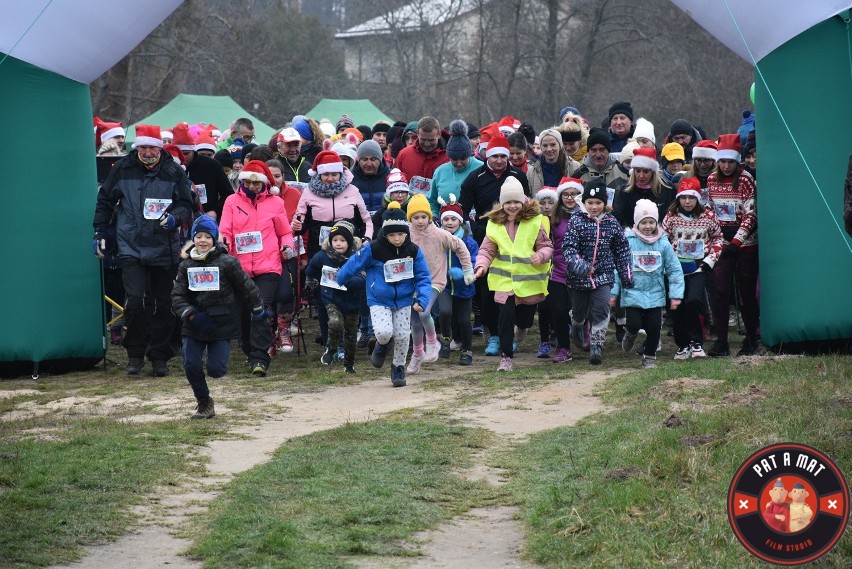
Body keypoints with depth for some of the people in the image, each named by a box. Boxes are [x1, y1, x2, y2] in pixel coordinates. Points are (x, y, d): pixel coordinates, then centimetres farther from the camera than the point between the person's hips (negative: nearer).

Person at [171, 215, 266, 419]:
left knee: (215, 369, -9)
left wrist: (257, 308, 12)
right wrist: (191, 315, -17)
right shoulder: (186, 266, 1)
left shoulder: (227, 263, -8)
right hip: (193, 326, 3)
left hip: (222, 324, -3)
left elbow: (246, 286, 2)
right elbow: (177, 296, -2)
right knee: (191, 366, -7)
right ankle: (204, 403, 14)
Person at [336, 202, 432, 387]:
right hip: (379, 301, -2)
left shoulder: (413, 251, -10)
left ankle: (398, 368, 30)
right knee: (384, 332, -20)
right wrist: (338, 283, 8)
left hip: (404, 301, 3)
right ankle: (381, 346, 19)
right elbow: (352, 266, -4)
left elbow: (423, 277, -6)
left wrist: (422, 300, -20)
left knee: (402, 336, 5)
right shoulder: (372, 250, -18)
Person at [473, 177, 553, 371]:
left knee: (525, 317, 13)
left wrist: (541, 255, -23)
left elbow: (547, 246, -1)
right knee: (506, 316, -12)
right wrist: (481, 265, -16)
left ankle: (522, 327, 53)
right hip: (505, 279, 0)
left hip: (530, 279, 0)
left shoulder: (535, 222, -5)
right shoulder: (495, 224, -1)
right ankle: (506, 356, -2)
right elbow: (487, 250, 2)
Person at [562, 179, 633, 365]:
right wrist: (580, 266, -32)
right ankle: (576, 327, 48)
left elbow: (622, 250, 8)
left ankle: (596, 344, -5)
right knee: (579, 310, 15)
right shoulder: (576, 221, -7)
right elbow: (569, 248, -15)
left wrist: (627, 277, 7)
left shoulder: (612, 222, 1)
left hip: (604, 275, 1)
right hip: (579, 276, -1)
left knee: (601, 309, -13)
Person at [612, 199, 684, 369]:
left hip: (655, 295, 2)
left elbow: (674, 270, 2)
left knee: (654, 327, 0)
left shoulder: (663, 244, -2)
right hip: (632, 293, -2)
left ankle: (649, 356, 21)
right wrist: (613, 292, -4)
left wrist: (676, 295, -2)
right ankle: (630, 334, 27)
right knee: (634, 324, -10)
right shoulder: (627, 242, -7)